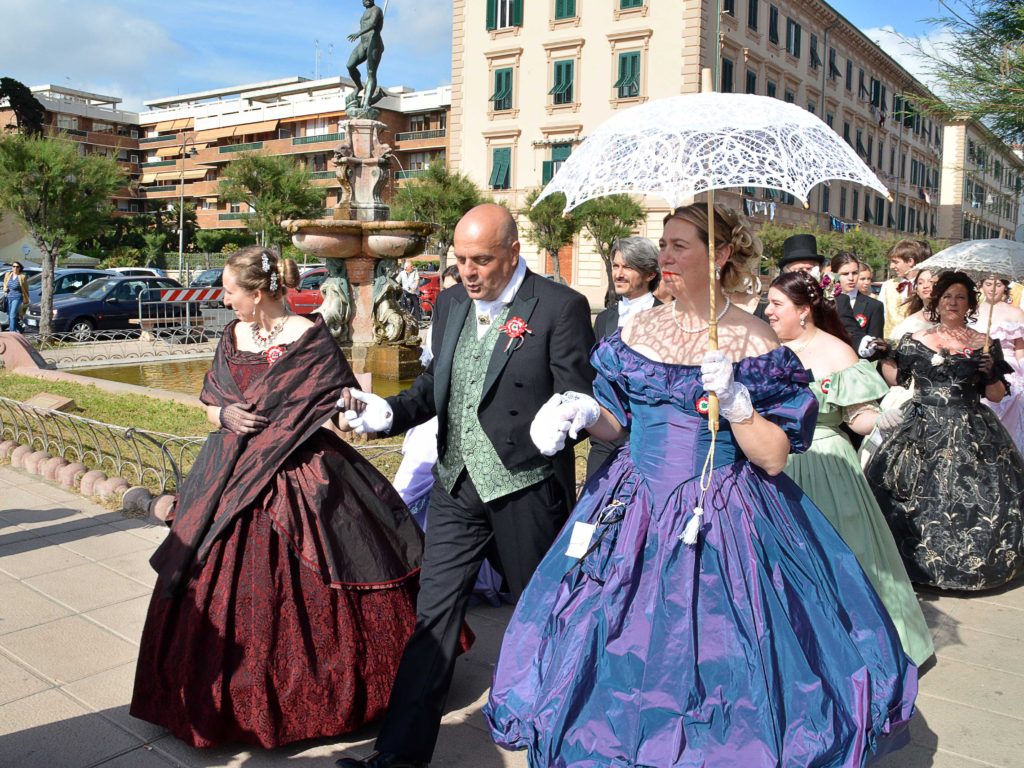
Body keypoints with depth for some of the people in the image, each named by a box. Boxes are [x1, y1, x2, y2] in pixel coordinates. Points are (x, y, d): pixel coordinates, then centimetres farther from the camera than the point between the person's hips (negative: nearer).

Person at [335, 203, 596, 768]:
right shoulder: (450, 303, 7)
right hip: (457, 487, 5)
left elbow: (582, 397, -13)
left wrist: (559, 424, -36)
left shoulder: (561, 307, -12)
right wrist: (386, 413, -3)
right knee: (432, 616, 7)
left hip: (526, 490, -4)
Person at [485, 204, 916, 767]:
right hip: (635, 510, 4)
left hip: (722, 522, -3)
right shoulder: (638, 329, 5)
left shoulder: (754, 341, -6)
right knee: (623, 663, 8)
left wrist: (733, 399, -22)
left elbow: (774, 456, -9)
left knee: (716, 662, 4)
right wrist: (588, 417, -8)